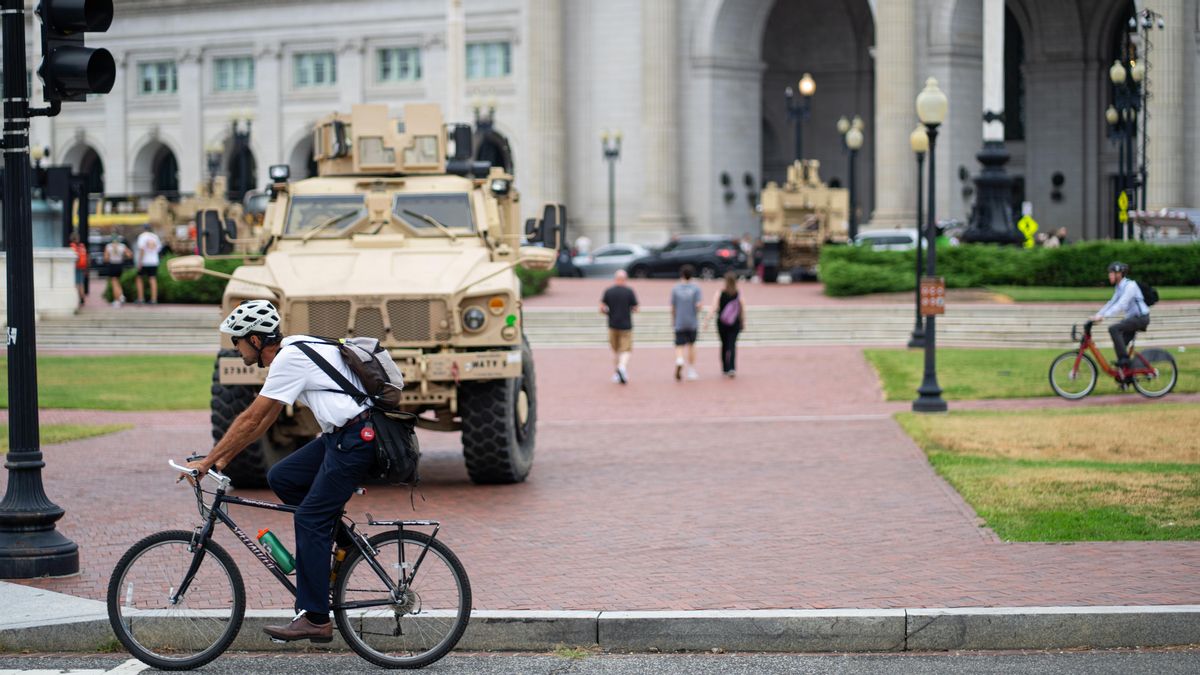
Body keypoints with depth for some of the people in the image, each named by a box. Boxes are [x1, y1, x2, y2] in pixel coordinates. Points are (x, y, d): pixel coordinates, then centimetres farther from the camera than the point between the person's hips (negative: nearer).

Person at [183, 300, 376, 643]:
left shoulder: (290, 359, -15)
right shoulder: (293, 351, 15)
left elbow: (251, 419, -14)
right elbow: (263, 420, 22)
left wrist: (207, 461, -8)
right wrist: (225, 458, 21)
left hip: (356, 438, -10)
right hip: (340, 436, 10)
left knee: (310, 518, -7)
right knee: (281, 478, 10)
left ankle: (314, 618, -5)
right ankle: (342, 540, 14)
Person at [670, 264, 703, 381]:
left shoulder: (675, 289, -2)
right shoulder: (696, 288, -4)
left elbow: (672, 307, 0)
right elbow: (698, 305, -11)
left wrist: (673, 319, 15)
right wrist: (697, 314, 10)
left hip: (679, 323, -1)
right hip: (692, 322, 1)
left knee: (679, 346, 0)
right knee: (691, 345, 16)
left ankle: (679, 362, -31)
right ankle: (691, 371, 21)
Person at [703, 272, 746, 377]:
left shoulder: (719, 294, -5)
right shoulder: (739, 294, -3)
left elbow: (714, 308, -12)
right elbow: (743, 310, 2)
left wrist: (707, 320, -12)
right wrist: (743, 322, 14)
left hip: (722, 323, 1)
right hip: (734, 324, -1)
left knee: (724, 345, 15)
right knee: (732, 345, -2)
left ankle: (725, 369, 23)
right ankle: (732, 368, -20)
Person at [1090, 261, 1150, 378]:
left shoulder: (1130, 285, -18)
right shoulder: (1119, 287, 12)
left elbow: (1121, 305, -28)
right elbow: (1111, 303, 14)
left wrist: (1103, 316, -34)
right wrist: (1097, 315, 3)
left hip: (1141, 318, -9)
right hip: (1133, 317, 9)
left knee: (1113, 329, -26)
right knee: (1118, 346, 4)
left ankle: (1123, 358, -23)